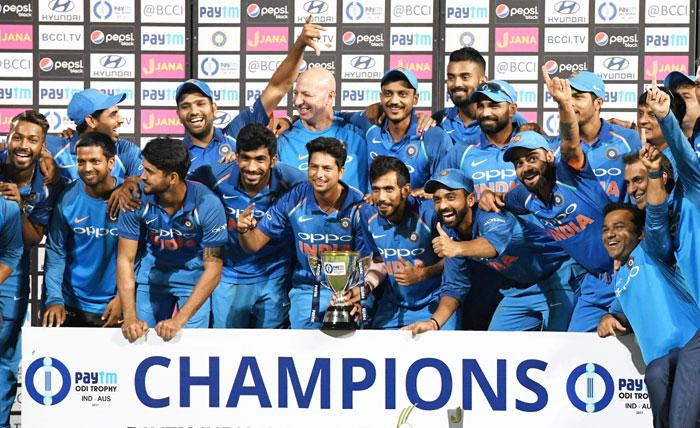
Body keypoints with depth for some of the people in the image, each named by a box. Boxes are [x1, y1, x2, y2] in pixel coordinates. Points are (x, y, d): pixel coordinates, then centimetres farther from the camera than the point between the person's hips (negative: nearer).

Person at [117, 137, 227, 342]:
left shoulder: (207, 204, -26)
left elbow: (213, 270, -23)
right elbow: (125, 259, -15)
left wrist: (179, 319, -30)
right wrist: (130, 318, -25)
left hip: (194, 278, -2)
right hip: (152, 276, 2)